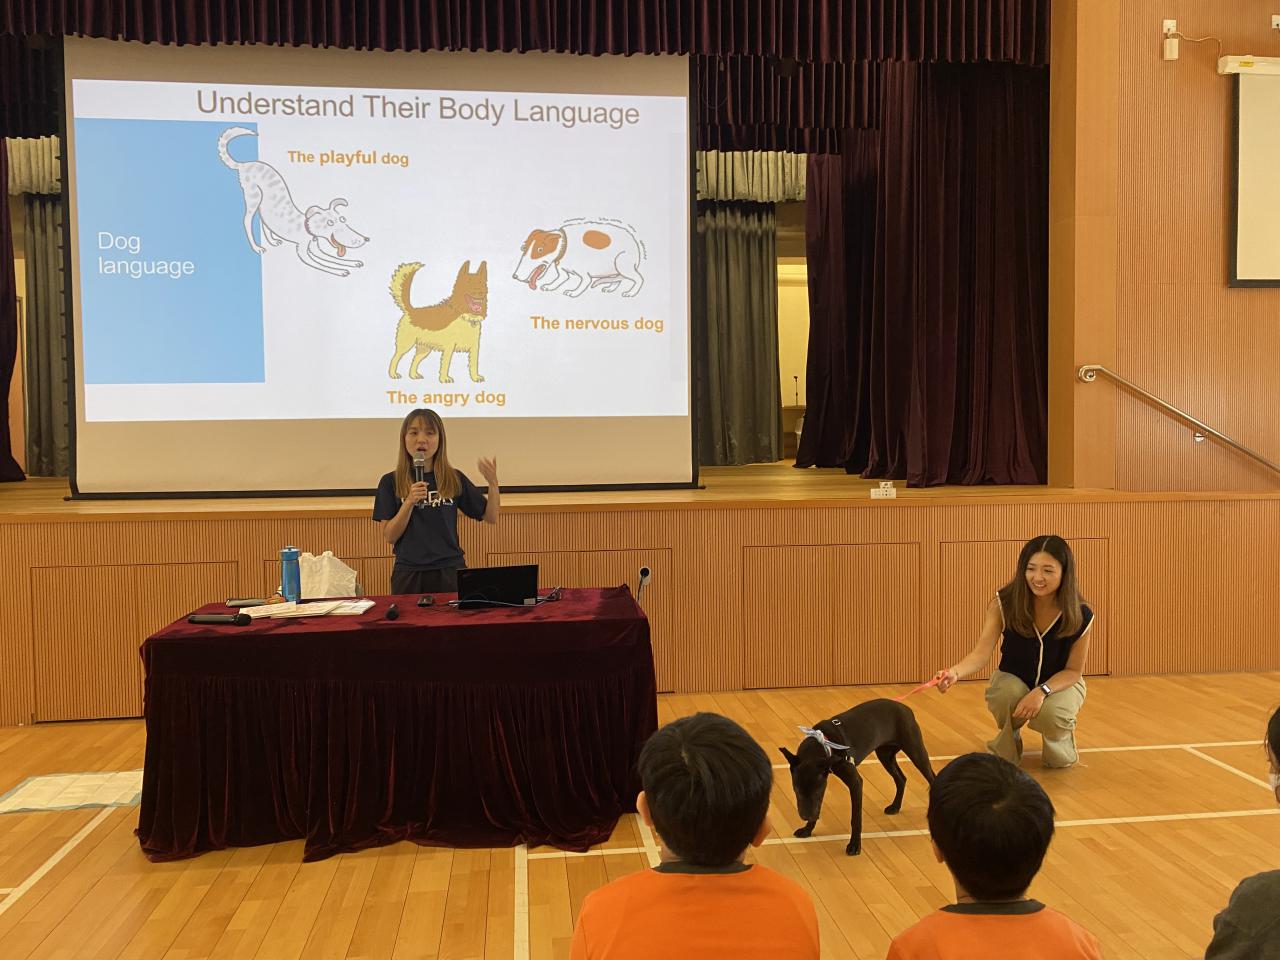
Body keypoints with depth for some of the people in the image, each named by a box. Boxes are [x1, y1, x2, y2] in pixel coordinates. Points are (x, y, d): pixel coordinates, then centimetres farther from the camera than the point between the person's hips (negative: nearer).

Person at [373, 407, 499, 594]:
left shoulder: (455, 479, 3)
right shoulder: (391, 482, -1)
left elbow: (491, 517, 7)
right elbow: (390, 537, -4)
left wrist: (493, 483, -9)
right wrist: (409, 502, -18)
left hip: (450, 571, 1)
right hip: (409, 573, -1)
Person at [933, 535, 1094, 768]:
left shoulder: (1080, 616, -22)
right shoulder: (1004, 603, -24)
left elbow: (1074, 670, -12)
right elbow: (982, 653, -30)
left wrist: (1041, 691, -32)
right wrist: (955, 672, -53)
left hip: (1060, 682, 0)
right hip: (1013, 679, 0)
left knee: (1051, 715, -34)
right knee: (1008, 697, -36)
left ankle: (1063, 735, 7)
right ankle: (1009, 737, 1)